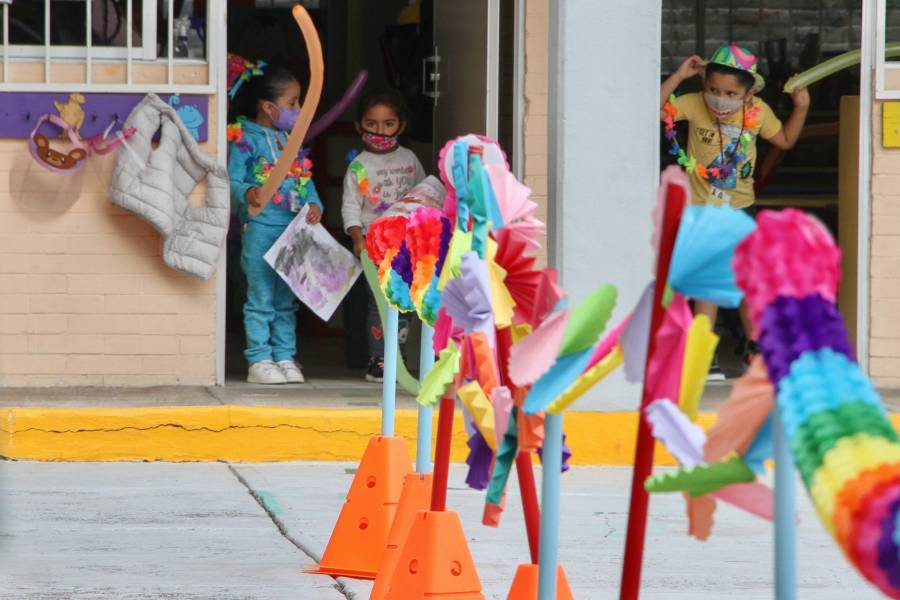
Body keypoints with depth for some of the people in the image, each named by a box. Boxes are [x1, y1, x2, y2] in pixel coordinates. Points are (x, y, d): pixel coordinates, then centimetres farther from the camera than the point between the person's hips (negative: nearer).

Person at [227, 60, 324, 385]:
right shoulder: (246, 139, -7)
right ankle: (259, 361, 0)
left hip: (292, 230, 7)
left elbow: (305, 180, 15)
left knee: (286, 299, 12)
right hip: (260, 228, -7)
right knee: (261, 298, -3)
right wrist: (247, 194, -33)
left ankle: (285, 357, 18)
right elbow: (233, 180, -12)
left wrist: (314, 204, -3)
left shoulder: (291, 139, 14)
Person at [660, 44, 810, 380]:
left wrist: (801, 107, 0)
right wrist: (679, 76, -26)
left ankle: (753, 345, 31)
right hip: (702, 211, -4)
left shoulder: (757, 112, -4)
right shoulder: (694, 106, -13)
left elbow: (785, 140, 13)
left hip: (741, 209, 4)